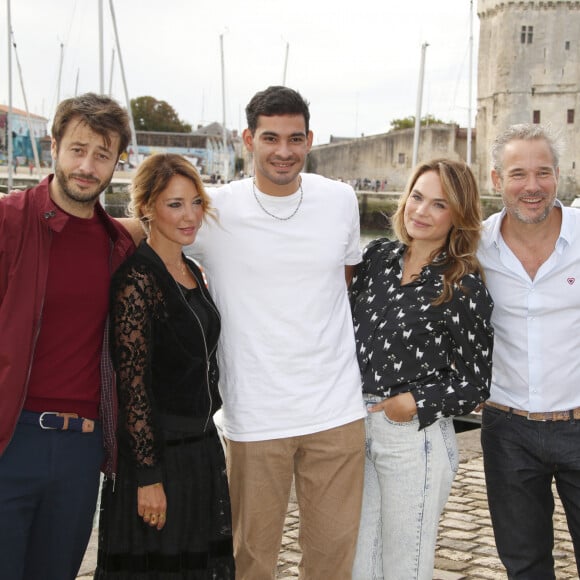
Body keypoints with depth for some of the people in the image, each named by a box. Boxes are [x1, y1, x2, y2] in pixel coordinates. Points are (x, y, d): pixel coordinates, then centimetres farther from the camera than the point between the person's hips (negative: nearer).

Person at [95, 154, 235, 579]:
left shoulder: (193, 273, 10)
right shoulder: (138, 277, -16)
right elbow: (133, 381, -19)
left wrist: (206, 447, 17)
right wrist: (148, 476, -20)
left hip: (202, 447, 8)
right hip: (157, 454, -8)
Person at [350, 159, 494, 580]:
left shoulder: (465, 289, -10)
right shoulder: (378, 256, 4)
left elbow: (475, 384, -5)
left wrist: (415, 403, -15)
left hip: (416, 438, -5)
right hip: (355, 425, 5)